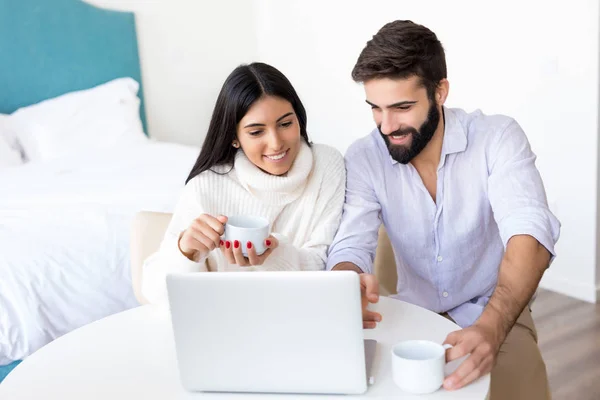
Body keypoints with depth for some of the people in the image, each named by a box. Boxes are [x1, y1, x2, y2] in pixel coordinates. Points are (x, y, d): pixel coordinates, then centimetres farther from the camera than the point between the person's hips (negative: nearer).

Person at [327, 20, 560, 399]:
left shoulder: (498, 138, -18)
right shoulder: (364, 158, -11)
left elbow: (529, 233, -31)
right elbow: (351, 248, -17)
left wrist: (491, 326, -49)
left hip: (494, 313, -2)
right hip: (414, 315, 2)